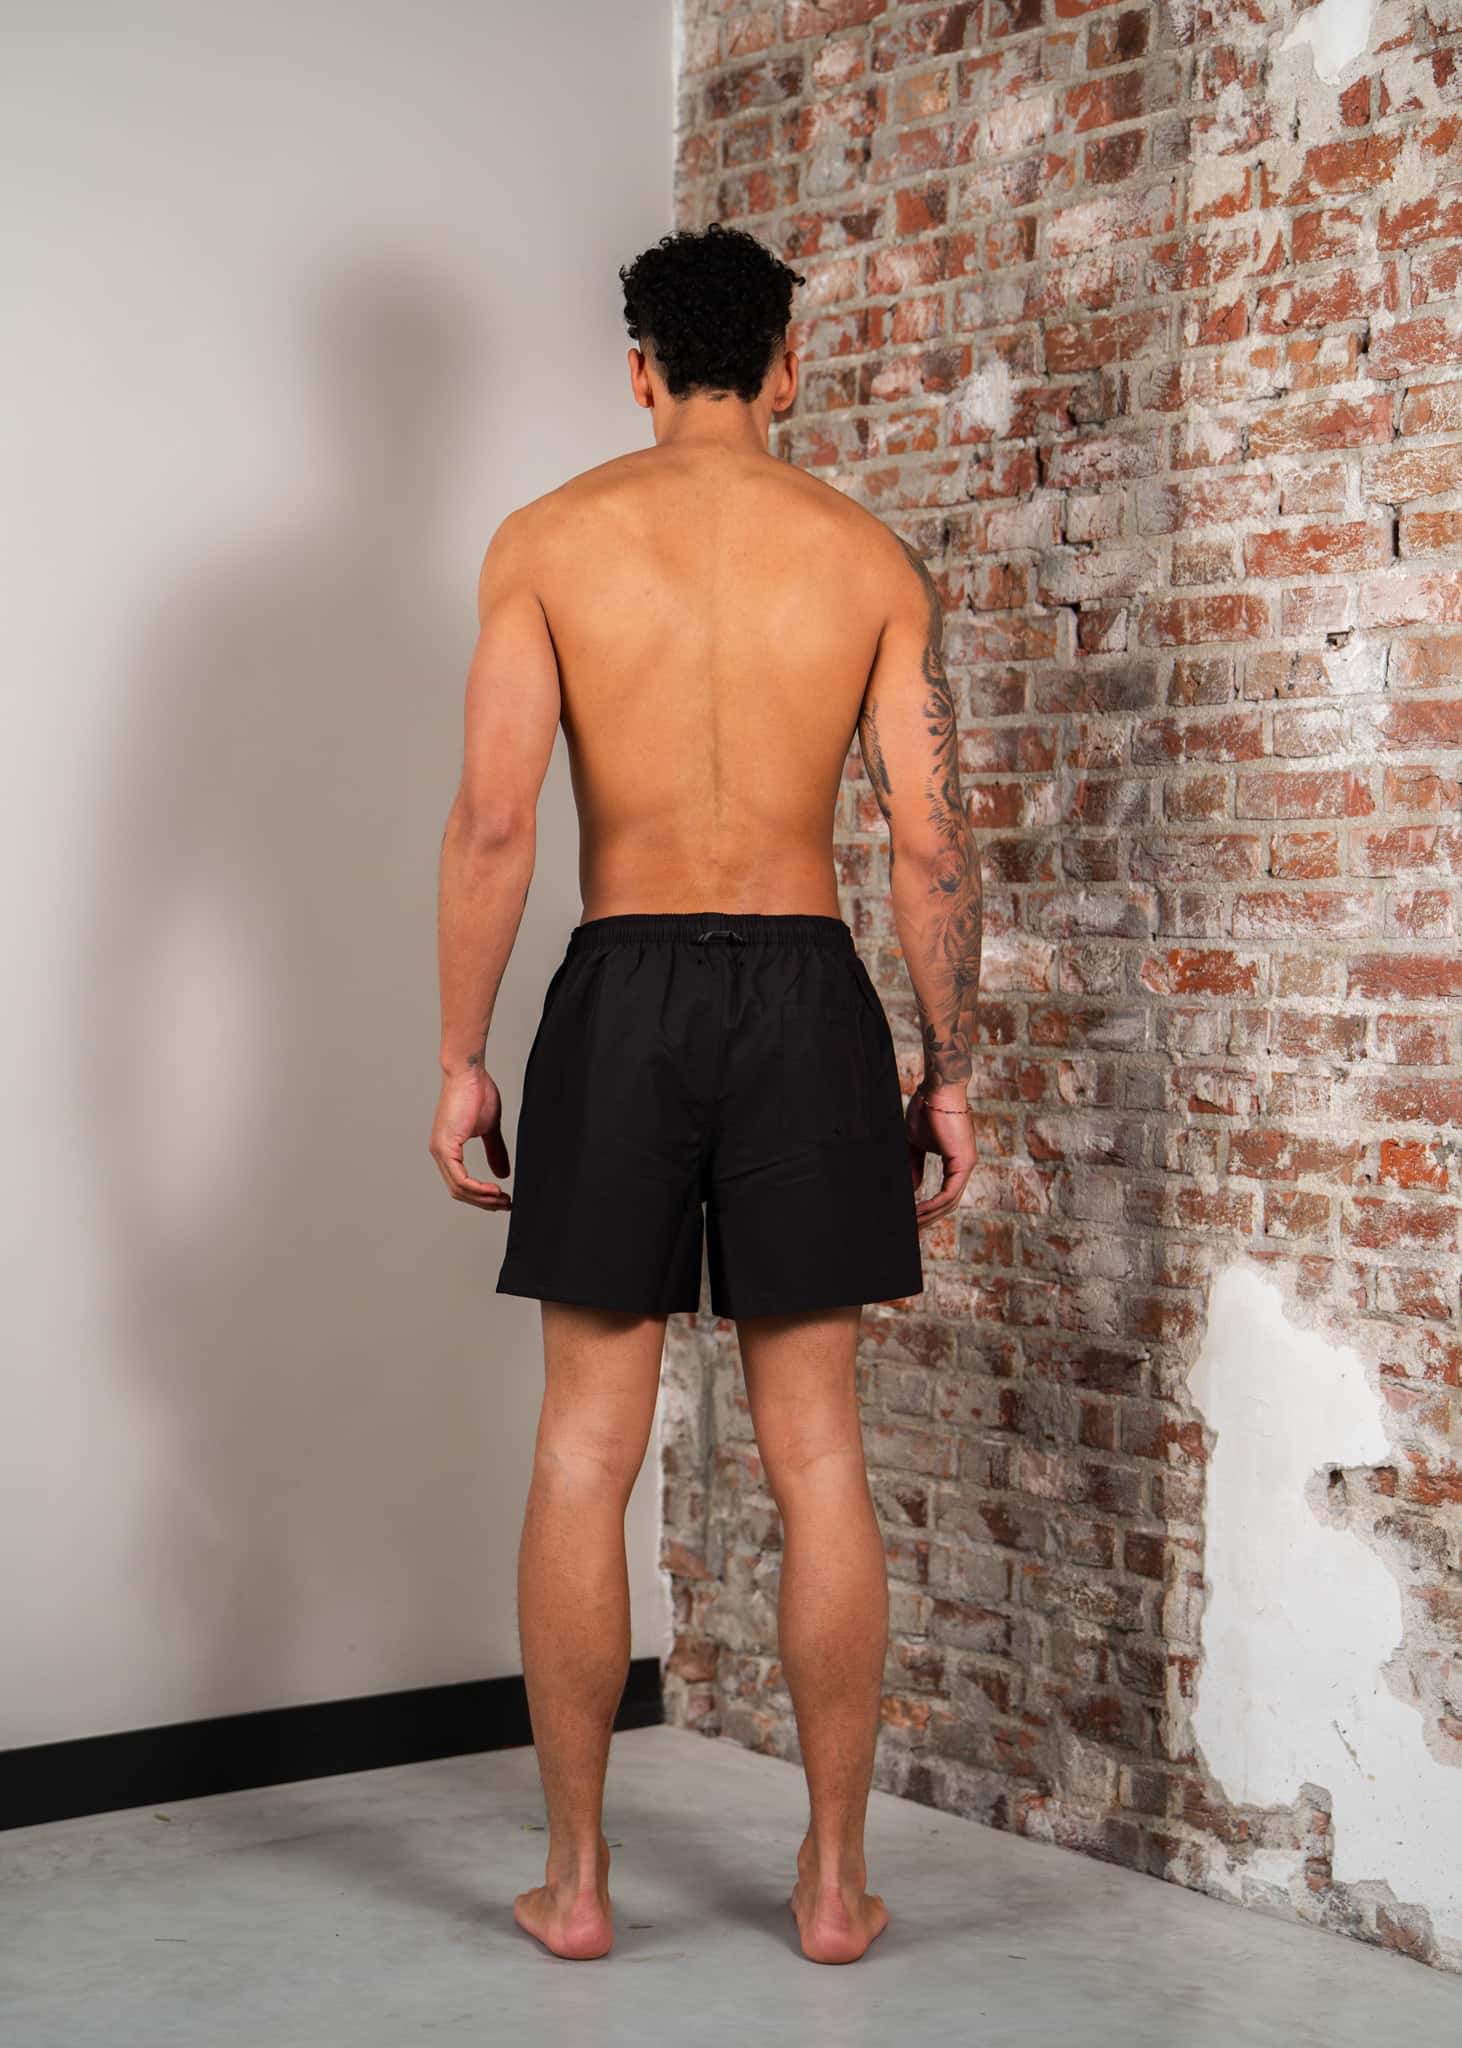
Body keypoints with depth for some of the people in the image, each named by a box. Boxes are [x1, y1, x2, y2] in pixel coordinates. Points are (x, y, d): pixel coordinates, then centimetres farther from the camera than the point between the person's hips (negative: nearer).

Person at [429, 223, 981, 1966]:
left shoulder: (550, 540, 1)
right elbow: (932, 842, -1)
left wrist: (459, 1061, 0)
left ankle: (576, 1875, 13)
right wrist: (947, 1073, 8)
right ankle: (835, 1878, 14)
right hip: (805, 990, 1)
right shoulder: (869, 557, 4)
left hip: (624, 990, -1)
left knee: (586, 1453, 7)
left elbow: (492, 820, -7)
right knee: (816, 1452, 7)